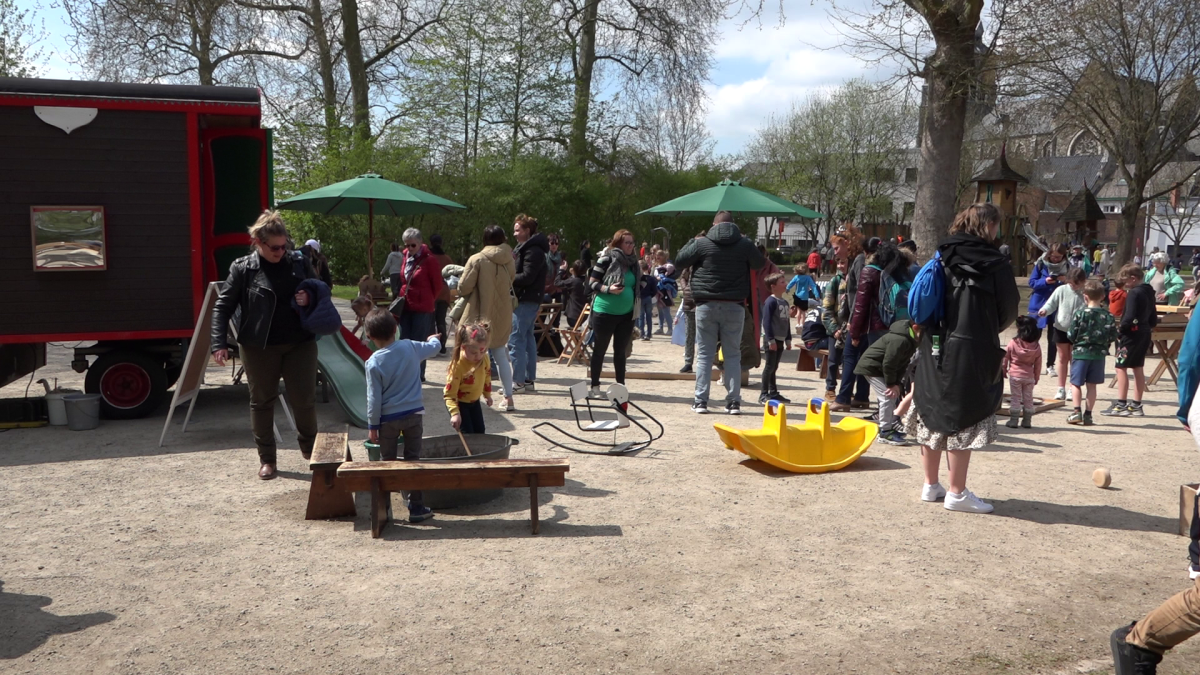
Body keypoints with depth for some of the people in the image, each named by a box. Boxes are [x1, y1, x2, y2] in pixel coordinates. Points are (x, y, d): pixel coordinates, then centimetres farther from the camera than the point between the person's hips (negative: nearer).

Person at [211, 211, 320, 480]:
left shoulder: (299, 262, 1)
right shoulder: (242, 268, -5)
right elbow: (222, 307, -2)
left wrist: (310, 299, -11)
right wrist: (220, 344, -11)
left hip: (300, 343, 1)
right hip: (259, 347, -1)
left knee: (305, 399, 5)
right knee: (262, 402, 9)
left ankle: (309, 446, 31)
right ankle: (266, 458, 23)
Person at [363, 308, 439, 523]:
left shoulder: (374, 362, -12)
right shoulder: (410, 347, -5)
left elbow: (374, 398, -10)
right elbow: (434, 347, 15)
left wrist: (372, 425, -2)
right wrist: (433, 338, 38)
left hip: (388, 418, -2)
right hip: (414, 414, 2)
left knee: (386, 463, 11)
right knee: (413, 460, 8)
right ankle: (417, 508, 11)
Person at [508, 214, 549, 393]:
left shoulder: (533, 250, -14)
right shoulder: (525, 248, 18)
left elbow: (527, 277, -20)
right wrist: (510, 277, 2)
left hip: (525, 301, -11)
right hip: (529, 299, 11)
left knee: (516, 340, -9)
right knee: (527, 338, 13)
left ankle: (518, 382, -7)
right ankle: (529, 379, 19)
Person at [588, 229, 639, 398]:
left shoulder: (632, 263, 10)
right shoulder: (607, 259, -9)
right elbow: (592, 282, -9)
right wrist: (608, 289, -23)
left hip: (626, 314, 6)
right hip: (604, 312, -6)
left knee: (621, 351, 11)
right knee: (599, 350, 3)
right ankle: (595, 387, 10)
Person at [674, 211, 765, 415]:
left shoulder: (702, 243, -4)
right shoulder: (744, 244, 2)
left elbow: (678, 262, 5)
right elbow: (761, 263, 18)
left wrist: (692, 242, 18)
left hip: (707, 305, -1)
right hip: (734, 306, 1)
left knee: (705, 354, 5)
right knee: (733, 355, 7)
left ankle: (701, 401, 3)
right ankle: (734, 401, 5)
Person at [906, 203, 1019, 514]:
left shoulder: (941, 258, 6)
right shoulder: (995, 264, -6)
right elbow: (1009, 312, 0)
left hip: (933, 347, 5)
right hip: (971, 351, -5)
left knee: (933, 413, 13)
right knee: (963, 418, 1)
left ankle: (931, 485, 23)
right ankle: (957, 492, 5)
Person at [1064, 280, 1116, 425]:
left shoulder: (1080, 314, -10)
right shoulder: (1108, 316, -3)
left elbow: (1071, 335, -8)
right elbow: (1113, 336, 2)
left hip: (1080, 353, -3)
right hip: (1099, 354, 3)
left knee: (1076, 383, 6)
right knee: (1092, 385, 10)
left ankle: (1077, 412, -6)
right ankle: (1088, 415, 12)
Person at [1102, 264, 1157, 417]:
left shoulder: (1134, 293, -17)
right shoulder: (1149, 291, 12)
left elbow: (1129, 317, -24)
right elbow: (1153, 315, 18)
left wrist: (1120, 330, -12)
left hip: (1131, 334, -10)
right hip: (1144, 333, 10)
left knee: (1121, 368, -5)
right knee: (1138, 368, 13)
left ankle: (1121, 405, -6)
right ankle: (1136, 406, 19)